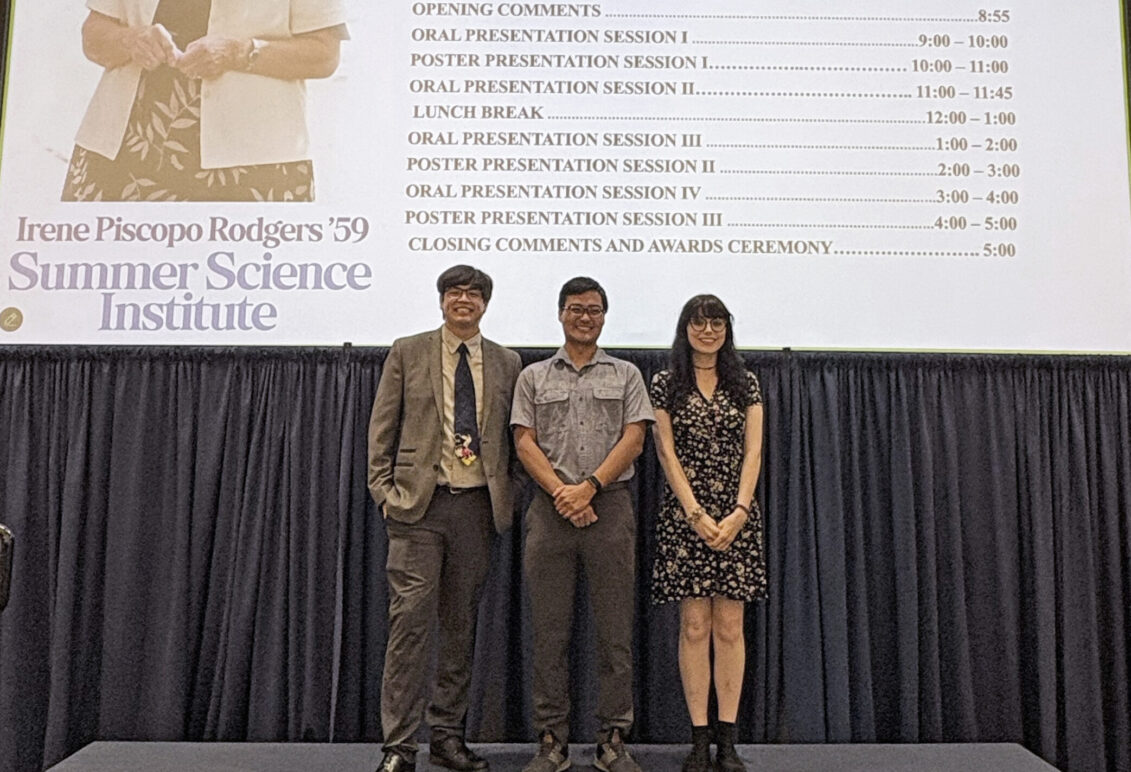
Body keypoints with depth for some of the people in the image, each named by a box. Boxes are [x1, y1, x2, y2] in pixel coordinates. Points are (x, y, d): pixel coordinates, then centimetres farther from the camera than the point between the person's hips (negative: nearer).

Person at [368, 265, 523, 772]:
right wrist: (385, 491, -3)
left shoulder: (507, 364, 11)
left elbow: (514, 436, 13)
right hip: (418, 503, -2)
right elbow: (382, 429, 5)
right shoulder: (407, 353, 6)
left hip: (477, 506, 3)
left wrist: (511, 496, 4)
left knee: (462, 625, 9)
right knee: (411, 621, -5)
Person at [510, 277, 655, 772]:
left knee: (614, 628, 1)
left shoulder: (626, 376, 12)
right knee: (549, 629, 3)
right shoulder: (534, 377, 13)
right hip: (551, 508, 1)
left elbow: (633, 439, 1)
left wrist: (589, 486, -11)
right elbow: (524, 443, 4)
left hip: (609, 505, 0)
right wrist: (561, 492, -10)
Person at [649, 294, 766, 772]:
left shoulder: (745, 384, 10)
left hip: (737, 515, 1)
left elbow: (752, 453, 2)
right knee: (694, 626, 0)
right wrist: (696, 514, -12)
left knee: (729, 627, 2)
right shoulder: (665, 384, 5)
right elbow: (667, 453, -3)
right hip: (685, 513, -1)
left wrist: (739, 512, -11)